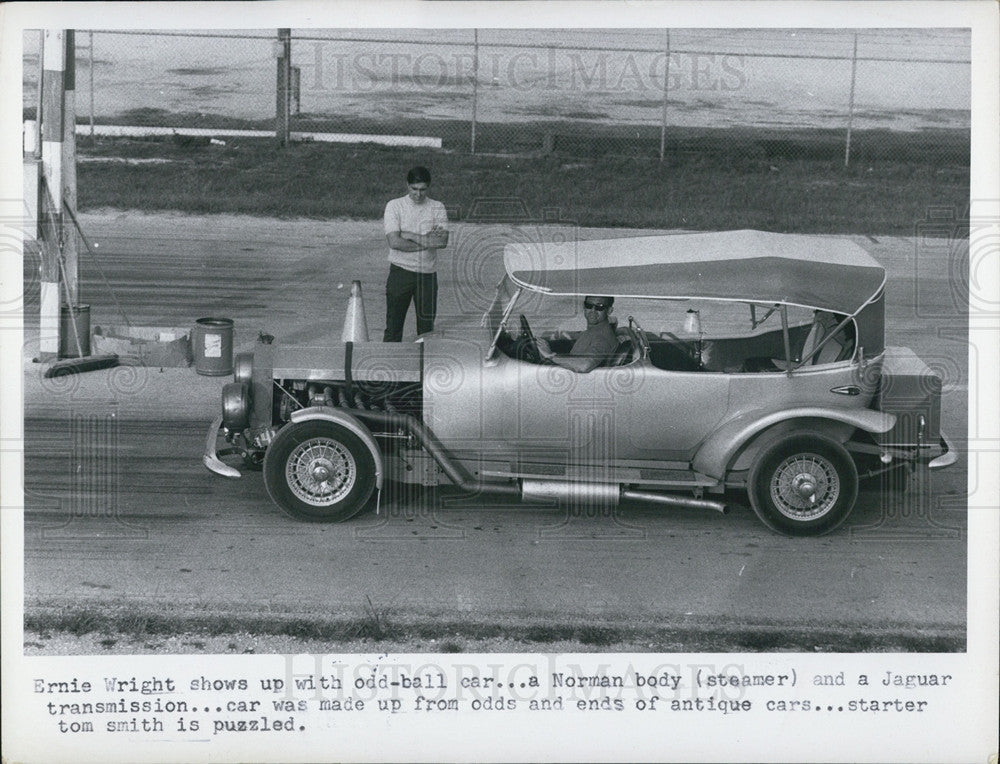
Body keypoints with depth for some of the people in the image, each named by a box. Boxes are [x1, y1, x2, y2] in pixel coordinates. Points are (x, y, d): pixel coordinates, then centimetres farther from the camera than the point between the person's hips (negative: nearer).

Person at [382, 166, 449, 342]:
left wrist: (409, 235, -13)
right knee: (393, 327, -1)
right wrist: (428, 242, -13)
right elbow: (394, 242, -13)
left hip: (427, 274, 2)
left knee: (426, 328, 5)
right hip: (400, 272, -2)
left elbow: (443, 241, -10)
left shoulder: (437, 208, 5)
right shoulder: (394, 206, -1)